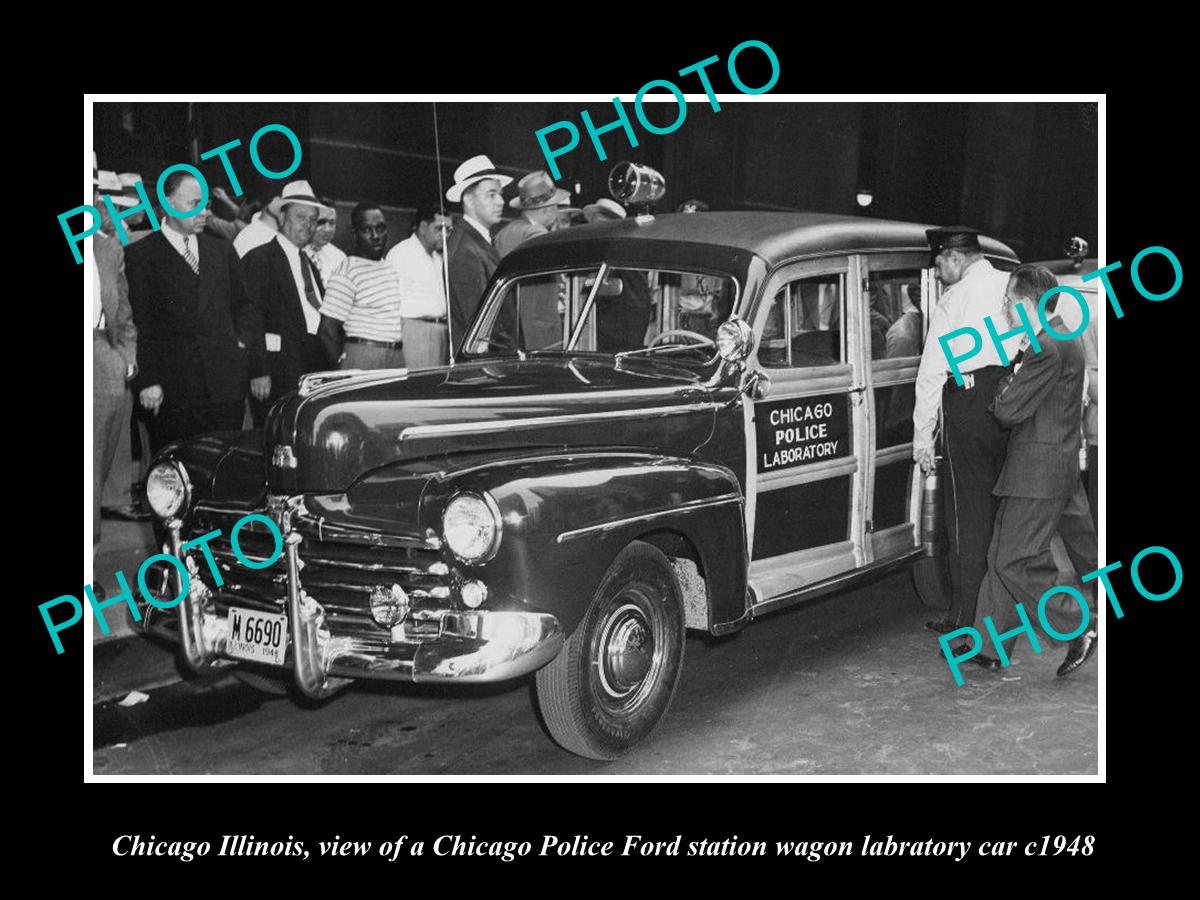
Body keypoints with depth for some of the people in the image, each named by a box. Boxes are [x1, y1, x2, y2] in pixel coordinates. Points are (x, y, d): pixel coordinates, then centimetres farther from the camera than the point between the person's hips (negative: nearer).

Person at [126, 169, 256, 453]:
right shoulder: (140, 256, 2)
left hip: (226, 386, 4)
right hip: (171, 391, -3)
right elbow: (139, 325, -3)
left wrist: (244, 342, 4)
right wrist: (147, 381, -10)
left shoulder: (223, 251, 17)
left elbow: (243, 306, 23)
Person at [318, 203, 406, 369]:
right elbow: (328, 330, -12)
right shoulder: (347, 273, -10)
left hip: (397, 356, 7)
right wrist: (343, 363, -2)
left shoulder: (391, 268, 14)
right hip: (363, 360, -7)